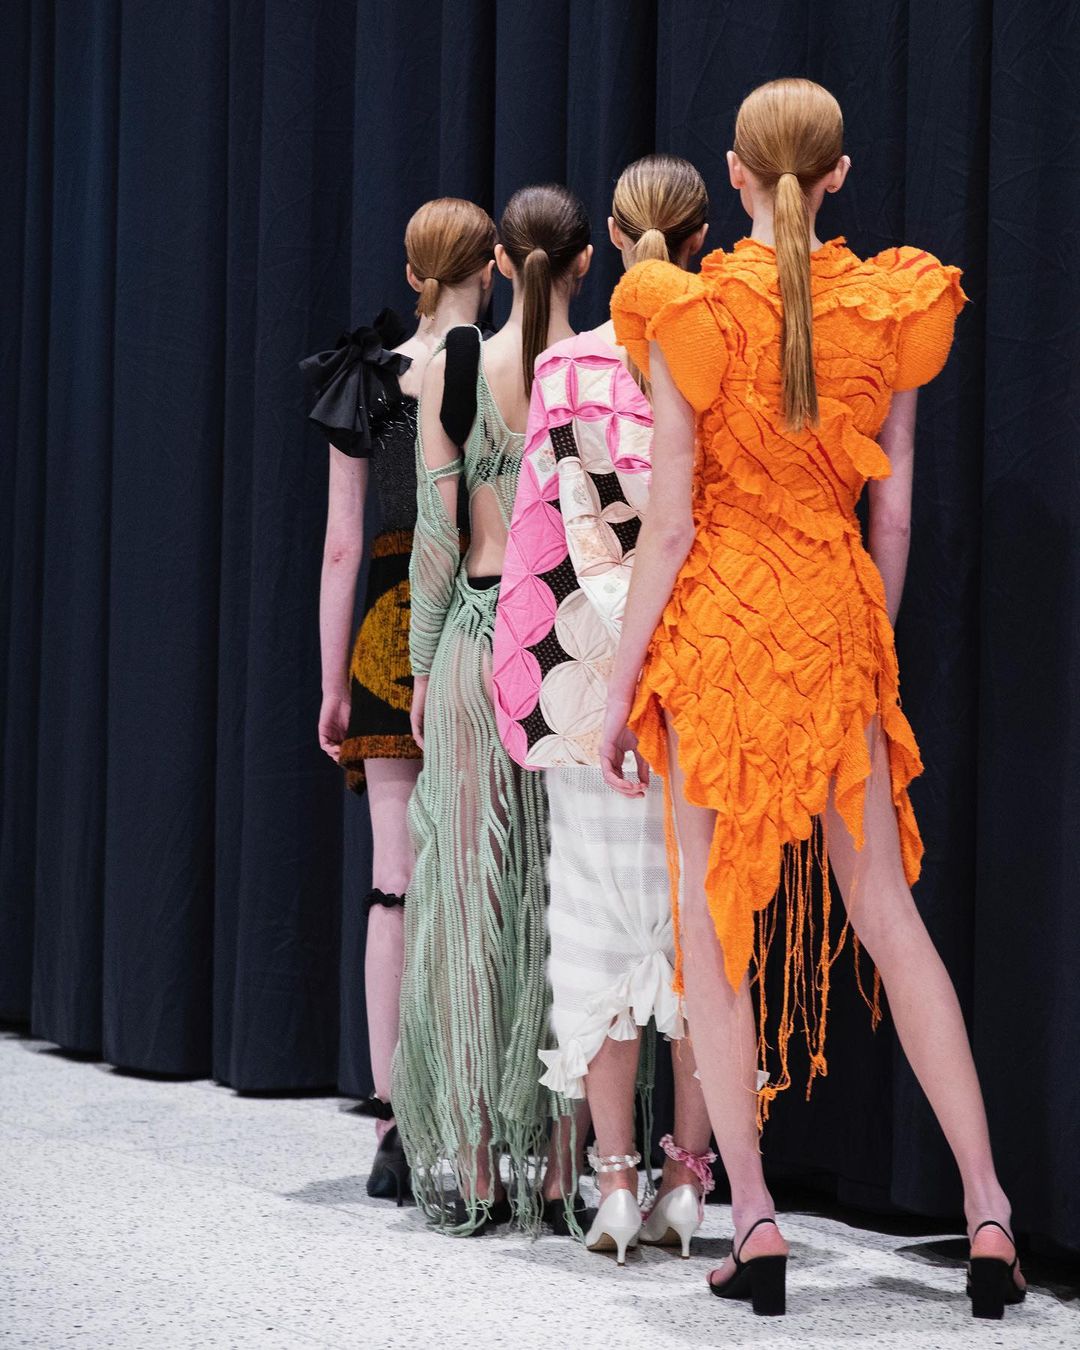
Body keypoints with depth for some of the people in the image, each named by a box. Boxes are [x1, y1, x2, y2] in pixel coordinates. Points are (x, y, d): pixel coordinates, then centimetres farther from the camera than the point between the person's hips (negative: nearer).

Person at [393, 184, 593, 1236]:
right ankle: (556, 1157, 5)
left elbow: (438, 533, 1)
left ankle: (468, 1160, 5)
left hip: (478, 630, 0)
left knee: (473, 886, 4)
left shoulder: (451, 367, -1)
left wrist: (422, 667, 8)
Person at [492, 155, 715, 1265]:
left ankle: (615, 1180, 2)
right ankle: (689, 1176, 9)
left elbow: (572, 532, -4)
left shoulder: (567, 369, 0)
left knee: (601, 918, 5)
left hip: (599, 673, 0)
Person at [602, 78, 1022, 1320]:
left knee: (713, 916, 4)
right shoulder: (889, 310, 1)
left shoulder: (692, 316, -9)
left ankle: (753, 1220, 1)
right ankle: (987, 1211, 4)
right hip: (837, 616, 3)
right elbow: (893, 520, 6)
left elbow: (669, 524, -9)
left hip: (717, 618, -3)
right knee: (886, 908, 8)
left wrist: (623, 682, -1)